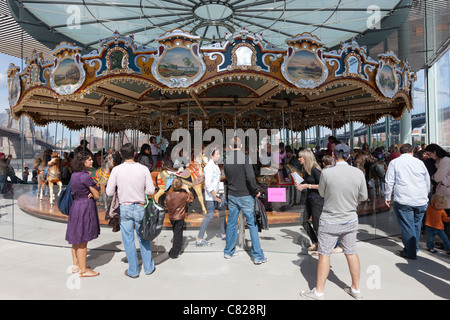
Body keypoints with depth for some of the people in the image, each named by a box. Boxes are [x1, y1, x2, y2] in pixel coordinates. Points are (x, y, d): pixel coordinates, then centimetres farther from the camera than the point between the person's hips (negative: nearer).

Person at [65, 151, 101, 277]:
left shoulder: (74, 175, 10)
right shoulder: (85, 176, -18)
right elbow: (97, 195, -14)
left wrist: (90, 194, -2)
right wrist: (92, 194, 6)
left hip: (75, 206, 9)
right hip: (86, 207, -9)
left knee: (76, 239, 16)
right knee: (83, 240, -1)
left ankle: (76, 265, 28)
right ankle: (83, 270, 8)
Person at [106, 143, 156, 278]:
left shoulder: (116, 170, -8)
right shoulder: (143, 169, -8)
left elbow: (109, 192, -6)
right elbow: (151, 190, -6)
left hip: (124, 208, 0)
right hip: (140, 207, 1)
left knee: (128, 240, 10)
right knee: (143, 238, 15)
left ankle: (133, 271, 21)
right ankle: (148, 267, 26)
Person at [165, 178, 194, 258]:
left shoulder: (168, 195, -7)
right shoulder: (183, 195, -17)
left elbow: (165, 204, 8)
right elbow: (191, 198, 1)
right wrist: (187, 189, 7)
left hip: (171, 217, 5)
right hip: (179, 218, -5)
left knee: (176, 233, 22)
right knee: (178, 234, 2)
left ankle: (176, 249, 37)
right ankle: (174, 253, 3)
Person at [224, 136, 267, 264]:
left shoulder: (226, 160, 2)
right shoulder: (245, 158, -14)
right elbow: (250, 178, -20)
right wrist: (256, 191, -8)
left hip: (232, 196, 5)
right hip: (245, 196, -5)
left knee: (231, 223, 16)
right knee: (252, 224, 2)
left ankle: (229, 251, 28)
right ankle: (258, 256, 6)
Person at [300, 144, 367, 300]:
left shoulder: (326, 173, -18)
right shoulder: (358, 173, -9)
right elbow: (363, 197, 2)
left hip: (330, 221, -4)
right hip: (350, 220, 4)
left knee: (324, 254, 6)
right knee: (351, 253, 15)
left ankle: (319, 291, 17)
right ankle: (356, 289, 30)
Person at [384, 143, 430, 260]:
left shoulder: (394, 162, 1)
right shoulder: (419, 162, 10)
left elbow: (389, 182, -1)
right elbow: (428, 182, 19)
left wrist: (387, 197, 9)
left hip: (403, 201, -4)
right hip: (421, 201, 4)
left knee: (407, 226, 2)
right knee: (416, 225, 15)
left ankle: (410, 252, 9)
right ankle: (414, 249, 28)